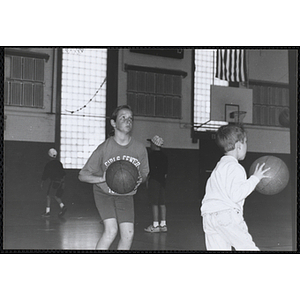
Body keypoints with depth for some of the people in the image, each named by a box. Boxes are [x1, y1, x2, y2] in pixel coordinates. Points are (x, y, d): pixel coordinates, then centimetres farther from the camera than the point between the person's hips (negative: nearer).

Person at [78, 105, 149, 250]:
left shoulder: (140, 148, -10)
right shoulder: (104, 148, -18)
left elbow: (144, 174, 7)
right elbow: (82, 175, -13)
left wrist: (140, 179, -16)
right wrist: (103, 178, -30)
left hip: (125, 195, 3)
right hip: (104, 193, -3)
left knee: (128, 234, -9)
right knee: (111, 229, -22)